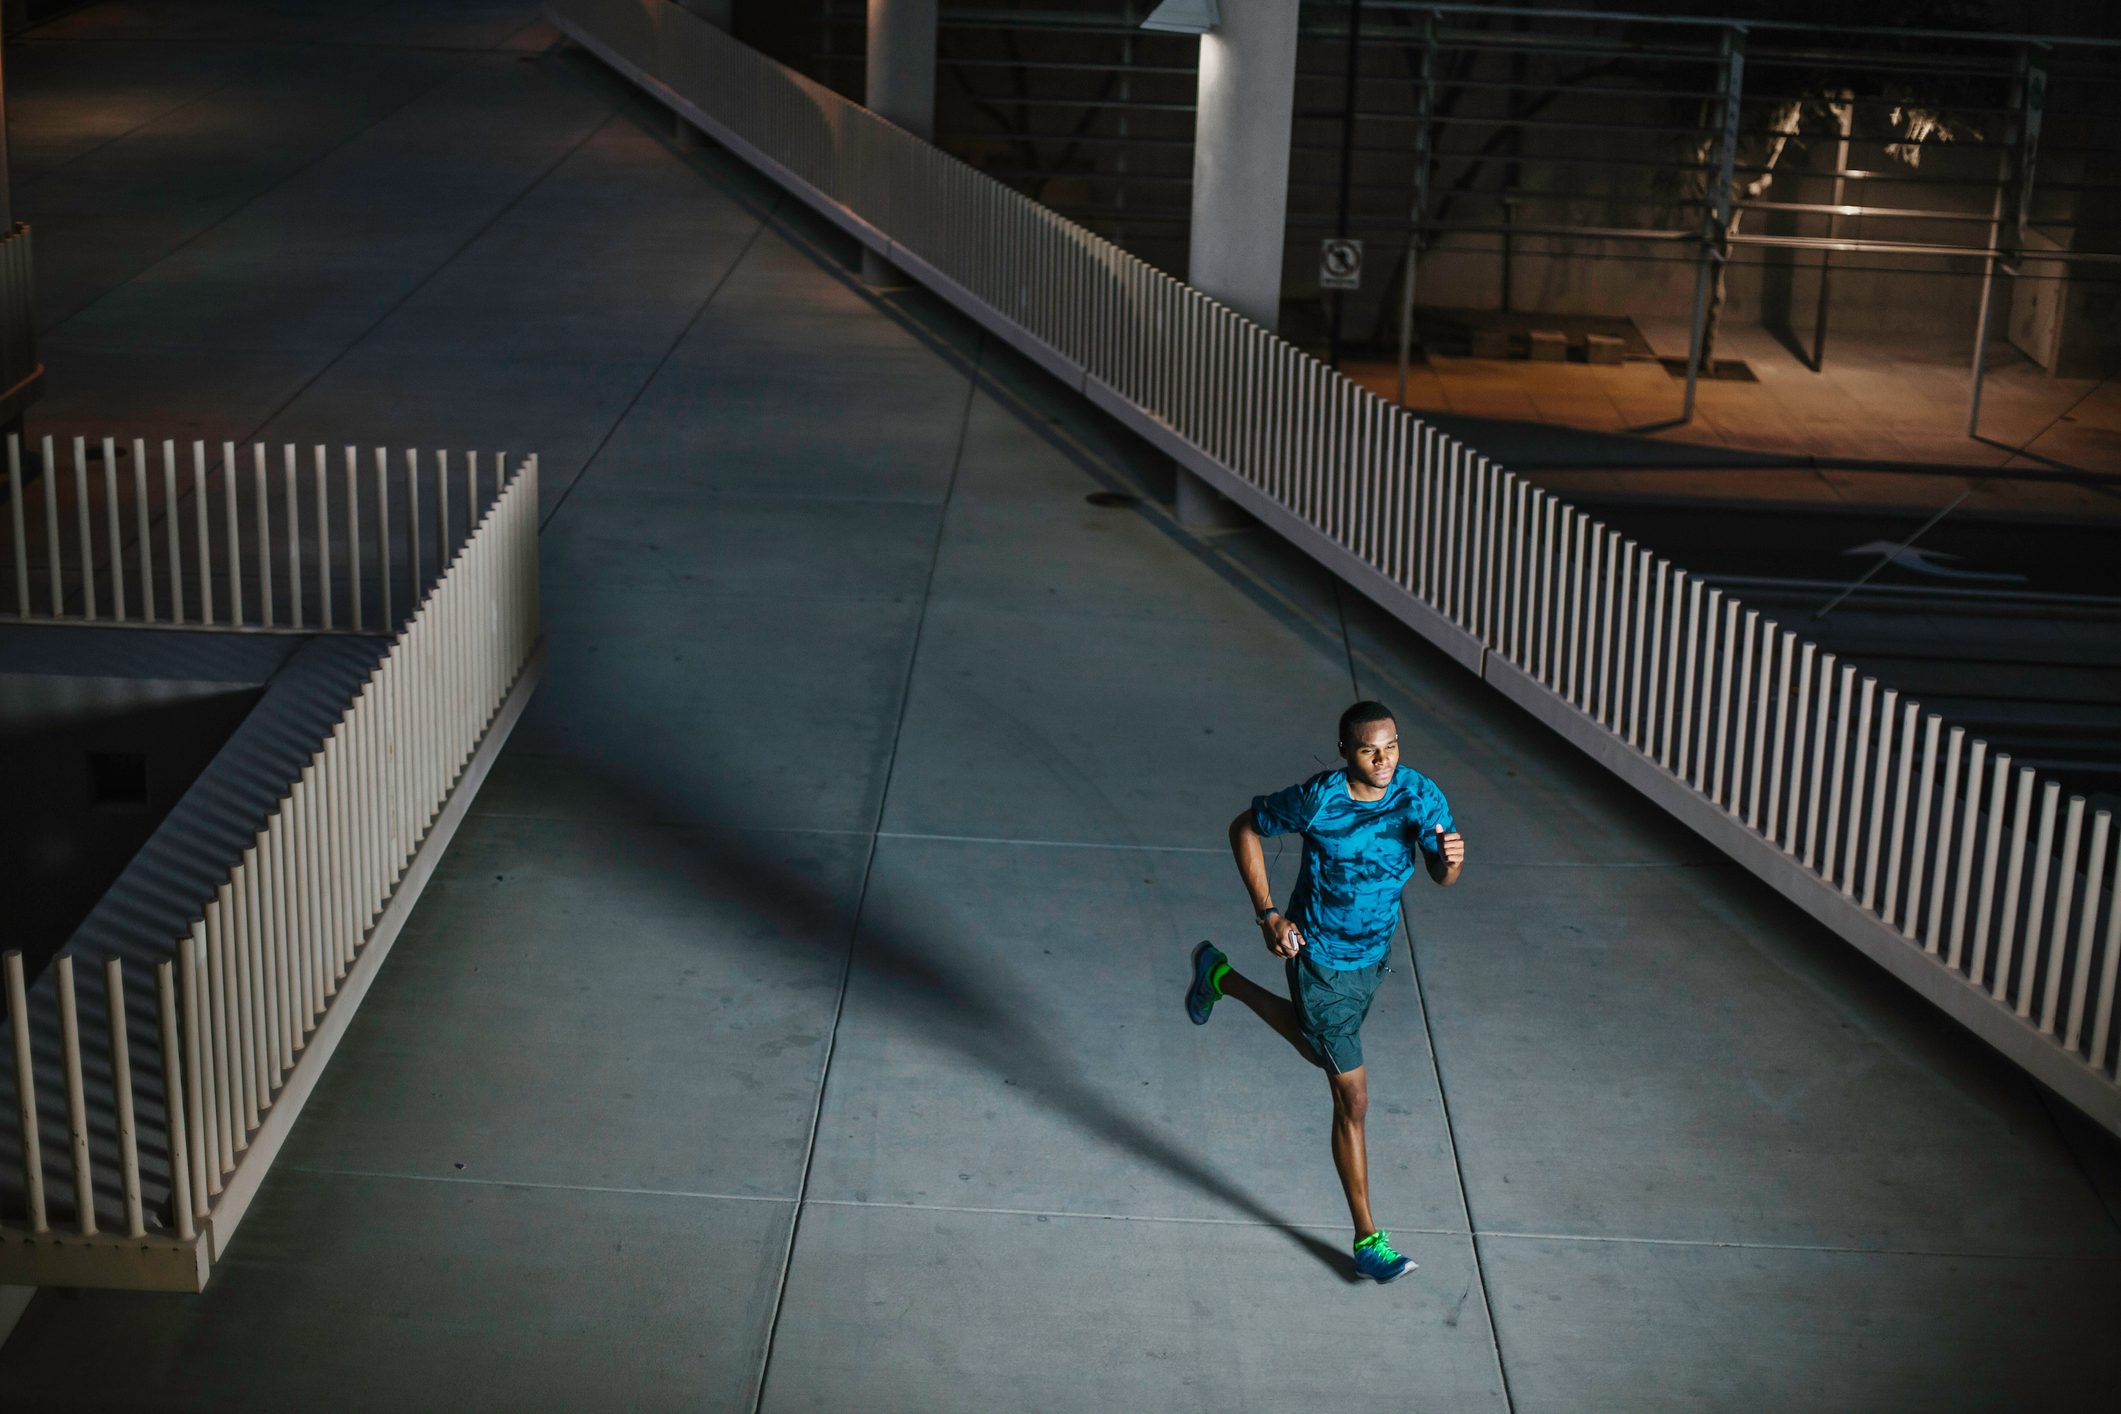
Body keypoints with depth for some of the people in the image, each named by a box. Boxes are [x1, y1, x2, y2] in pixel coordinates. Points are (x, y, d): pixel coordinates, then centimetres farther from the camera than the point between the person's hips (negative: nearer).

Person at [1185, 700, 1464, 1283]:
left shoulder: (1420, 794, -13)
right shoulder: (1317, 800, -24)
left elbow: (1442, 874, -18)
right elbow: (1245, 828, -9)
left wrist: (1451, 857, -43)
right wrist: (1267, 915, -13)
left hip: (1373, 953, 6)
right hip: (1320, 956, -6)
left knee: (1322, 1050, 32)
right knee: (1352, 1098, -3)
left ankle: (1221, 978, 52)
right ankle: (1367, 1240, 8)